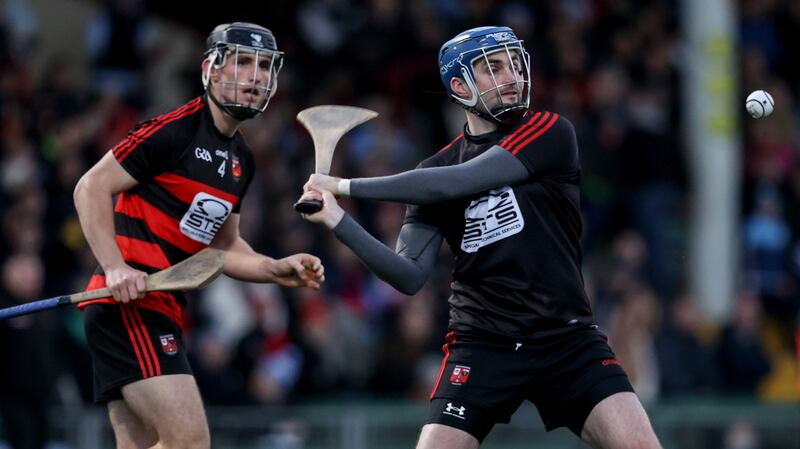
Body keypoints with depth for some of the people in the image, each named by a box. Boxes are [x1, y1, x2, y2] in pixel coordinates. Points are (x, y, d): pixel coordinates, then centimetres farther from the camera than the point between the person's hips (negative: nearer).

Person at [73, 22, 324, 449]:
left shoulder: (241, 160, 17)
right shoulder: (174, 130, -9)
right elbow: (91, 188, -10)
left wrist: (277, 270, 9)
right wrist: (114, 267, -21)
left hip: (159, 311, 10)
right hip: (128, 304, -10)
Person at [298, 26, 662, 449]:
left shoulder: (549, 133, -4)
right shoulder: (435, 170, 6)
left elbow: (458, 182, -16)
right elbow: (410, 275, -2)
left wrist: (348, 186, -13)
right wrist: (339, 222, -16)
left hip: (568, 339, -1)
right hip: (482, 346, 2)